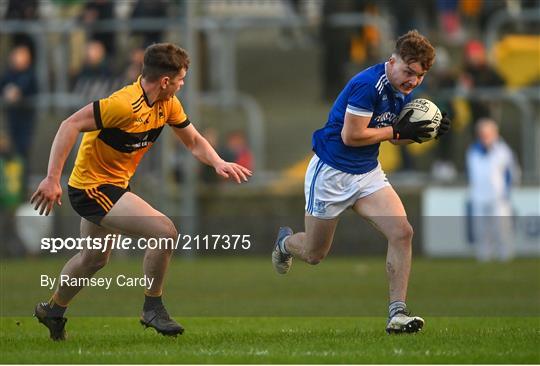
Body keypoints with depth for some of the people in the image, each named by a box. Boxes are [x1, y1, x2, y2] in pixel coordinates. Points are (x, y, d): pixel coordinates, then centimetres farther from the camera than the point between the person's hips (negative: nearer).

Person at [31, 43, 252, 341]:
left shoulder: (168, 104, -1)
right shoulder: (125, 105, -29)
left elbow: (193, 141, 8)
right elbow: (70, 125, -29)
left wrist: (218, 163, -13)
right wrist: (53, 178, -33)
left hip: (114, 184, 10)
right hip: (92, 188, -10)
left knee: (94, 259, 28)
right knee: (165, 231, -19)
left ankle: (53, 310, 49)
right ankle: (152, 308, -2)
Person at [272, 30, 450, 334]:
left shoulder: (404, 90, 0)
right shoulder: (368, 84, -26)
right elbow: (351, 136, -27)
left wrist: (425, 132, -6)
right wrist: (398, 131, -22)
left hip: (368, 173, 6)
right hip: (331, 173, -6)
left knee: (402, 232, -16)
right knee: (314, 254, 10)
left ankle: (397, 313, -11)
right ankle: (285, 242, 48)